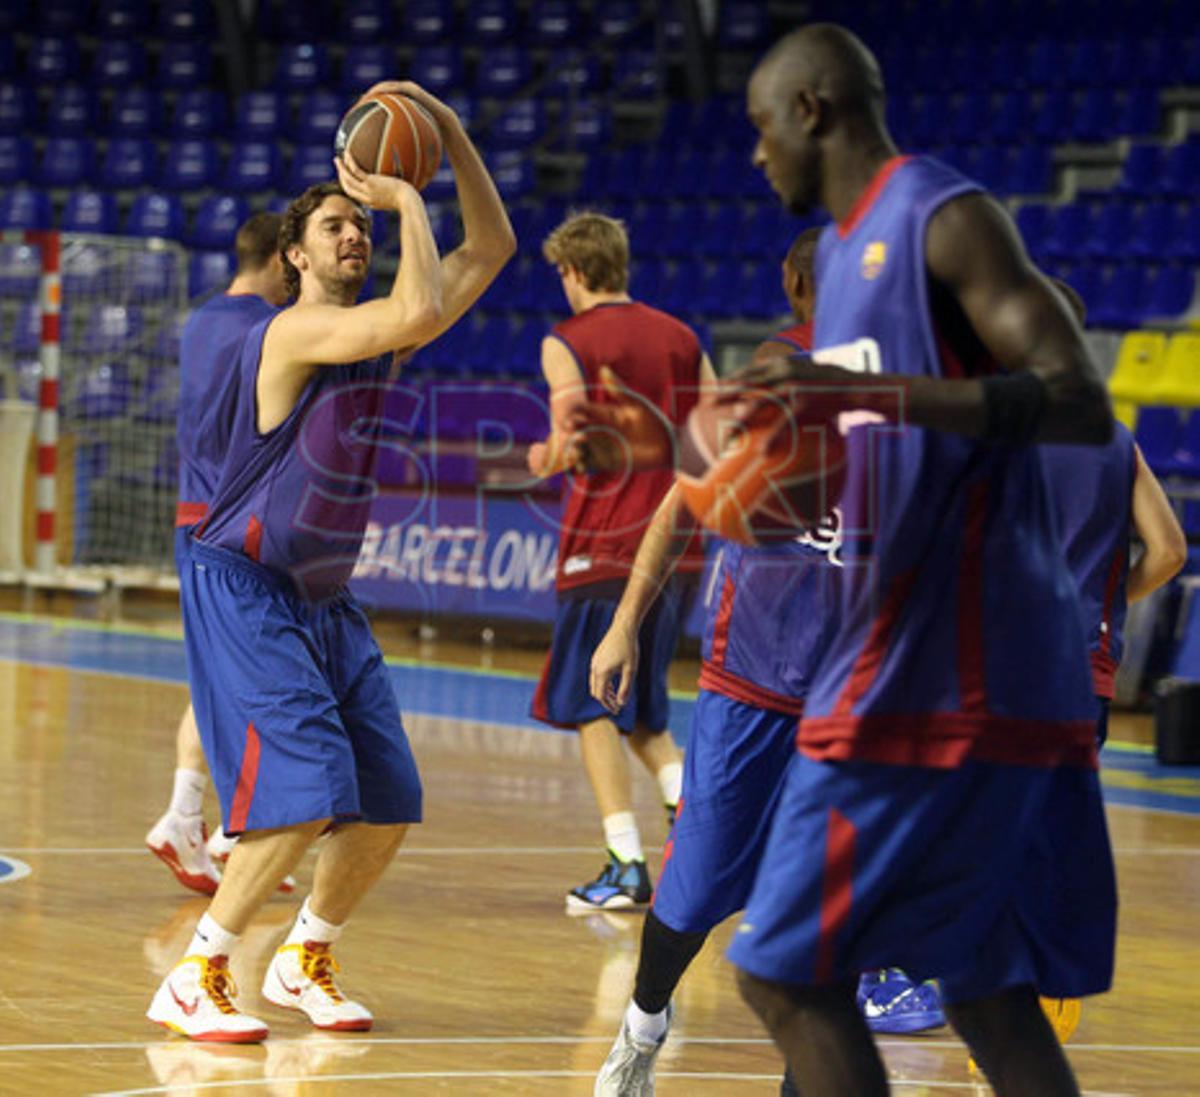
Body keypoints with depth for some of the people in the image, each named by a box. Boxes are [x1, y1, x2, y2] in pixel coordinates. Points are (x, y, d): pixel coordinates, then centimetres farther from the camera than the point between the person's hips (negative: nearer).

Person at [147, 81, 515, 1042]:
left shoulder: (378, 337, 8)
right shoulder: (295, 331, -16)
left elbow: (492, 248, 12)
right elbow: (419, 314, -33)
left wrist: (452, 136, 2)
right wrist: (408, 198, -20)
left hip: (325, 597, 8)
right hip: (242, 591, -8)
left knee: (389, 807, 5)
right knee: (307, 794, -20)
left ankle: (304, 962, 25)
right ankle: (193, 982, -10)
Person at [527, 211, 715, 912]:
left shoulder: (567, 345, -6)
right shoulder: (682, 339, 10)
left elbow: (573, 444, -16)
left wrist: (542, 461, 5)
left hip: (606, 546, -6)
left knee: (593, 708, 2)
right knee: (643, 710, 18)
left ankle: (627, 866, -6)